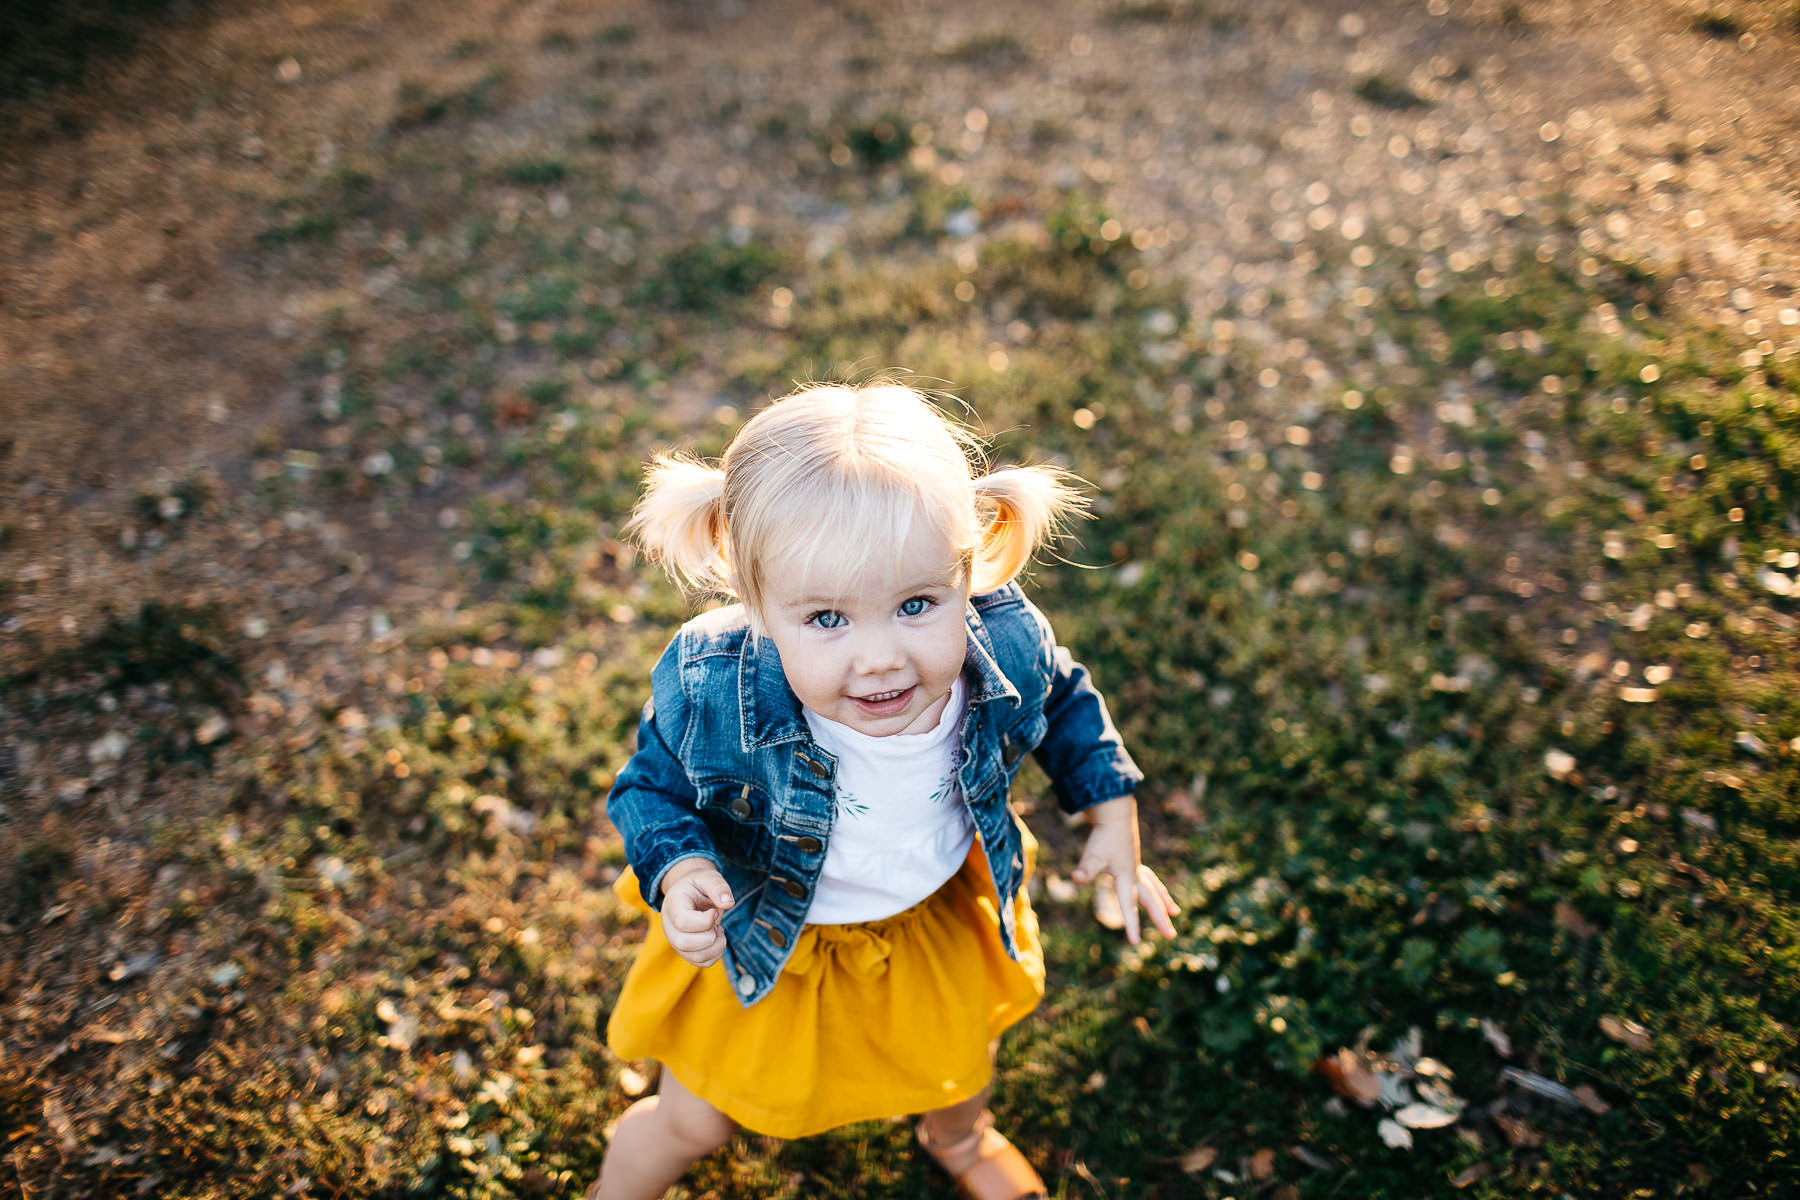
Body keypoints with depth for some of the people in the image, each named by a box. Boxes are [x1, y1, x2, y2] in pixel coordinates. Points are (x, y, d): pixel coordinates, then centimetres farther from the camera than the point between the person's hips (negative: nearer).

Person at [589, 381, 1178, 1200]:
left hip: (943, 913, 3)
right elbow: (650, 787, -18)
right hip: (768, 937, -3)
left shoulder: (1008, 649, -33)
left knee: (961, 1056, 33)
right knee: (695, 1123, 19)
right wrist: (679, 871, -37)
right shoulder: (710, 696, -40)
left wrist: (1114, 819, -5)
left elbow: (1066, 700, -6)